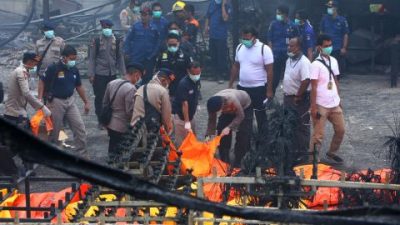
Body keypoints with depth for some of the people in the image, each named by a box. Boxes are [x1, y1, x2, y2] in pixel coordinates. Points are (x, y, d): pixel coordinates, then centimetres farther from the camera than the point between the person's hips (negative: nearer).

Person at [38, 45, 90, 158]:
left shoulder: (74, 70, 2)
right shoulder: (53, 68, -14)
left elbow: (79, 86, 13)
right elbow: (42, 82, -7)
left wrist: (86, 102, 16)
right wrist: (40, 99, -15)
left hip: (70, 101, 5)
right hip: (56, 102, -5)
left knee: (80, 127, -2)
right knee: (54, 130, 6)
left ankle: (82, 155, 6)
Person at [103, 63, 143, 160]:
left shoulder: (111, 83, 2)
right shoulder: (131, 89, -23)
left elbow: (105, 103, 11)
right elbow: (130, 112, -23)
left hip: (110, 124, 8)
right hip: (122, 127, -8)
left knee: (112, 151, 21)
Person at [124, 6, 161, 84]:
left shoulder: (154, 28, 1)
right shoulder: (135, 27, -2)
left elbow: (157, 43, 6)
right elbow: (127, 40, 0)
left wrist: (153, 54, -1)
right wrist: (127, 54, -5)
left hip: (148, 60, 1)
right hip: (135, 59, -1)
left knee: (147, 80, 9)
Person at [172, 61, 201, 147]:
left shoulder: (197, 81, -1)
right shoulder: (183, 84, -25)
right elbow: (184, 103, -27)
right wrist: (187, 122, -29)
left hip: (191, 114, 8)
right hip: (180, 115, -8)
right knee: (181, 141, -7)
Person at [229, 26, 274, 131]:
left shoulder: (264, 49, -13)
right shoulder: (240, 47, 4)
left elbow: (269, 71, -12)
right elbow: (235, 67, 13)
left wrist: (269, 90, -14)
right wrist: (231, 84, 12)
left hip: (259, 89, -5)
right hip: (242, 88, 5)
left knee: (260, 115, 6)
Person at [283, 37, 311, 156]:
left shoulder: (304, 62, -21)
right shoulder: (289, 60, 8)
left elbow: (306, 81, -29)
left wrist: (298, 96, -21)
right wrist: (286, 95, 13)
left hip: (299, 99, -9)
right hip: (288, 97, 9)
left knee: (301, 127, 2)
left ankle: (303, 152, 11)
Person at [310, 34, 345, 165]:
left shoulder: (333, 61, 7)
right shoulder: (316, 64, -14)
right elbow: (314, 87, -14)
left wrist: (338, 99, 15)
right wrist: (313, 107, -16)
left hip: (334, 104, 7)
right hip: (321, 105, -7)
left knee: (340, 130, 14)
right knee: (318, 135, -2)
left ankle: (331, 154, 32)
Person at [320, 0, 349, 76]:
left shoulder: (342, 20, -4)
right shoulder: (325, 19, 3)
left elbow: (345, 35, -2)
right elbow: (321, 33, 11)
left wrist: (344, 48, -8)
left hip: (338, 50, -2)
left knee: (338, 69, 3)